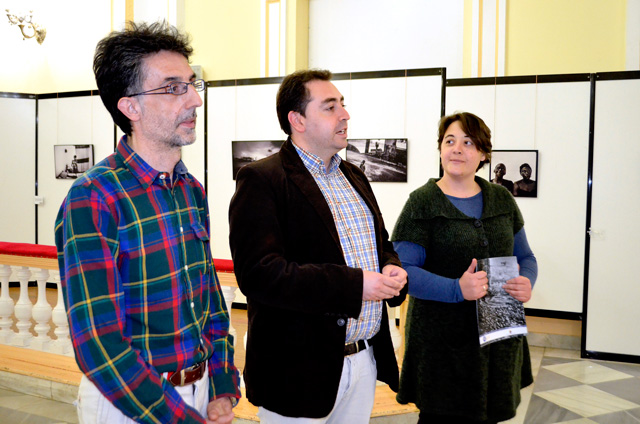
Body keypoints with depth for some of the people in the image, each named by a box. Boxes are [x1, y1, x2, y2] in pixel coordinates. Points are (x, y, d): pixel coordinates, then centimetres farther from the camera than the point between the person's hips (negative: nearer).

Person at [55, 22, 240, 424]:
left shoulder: (193, 191, 2)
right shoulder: (93, 200, -20)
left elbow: (211, 296, 7)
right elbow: (98, 344, -23)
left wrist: (223, 391, -1)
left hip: (201, 389, 6)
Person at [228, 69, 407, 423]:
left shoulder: (353, 176, 12)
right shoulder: (261, 180, -13)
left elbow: (382, 244, 21)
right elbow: (258, 273, -23)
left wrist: (392, 269, -3)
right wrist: (354, 285, -24)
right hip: (300, 370, -7)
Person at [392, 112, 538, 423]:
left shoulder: (501, 199, 10)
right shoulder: (422, 203, -6)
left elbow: (525, 257, 17)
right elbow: (402, 270, -12)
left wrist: (526, 282, -6)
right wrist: (457, 289, -25)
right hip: (442, 341, -4)